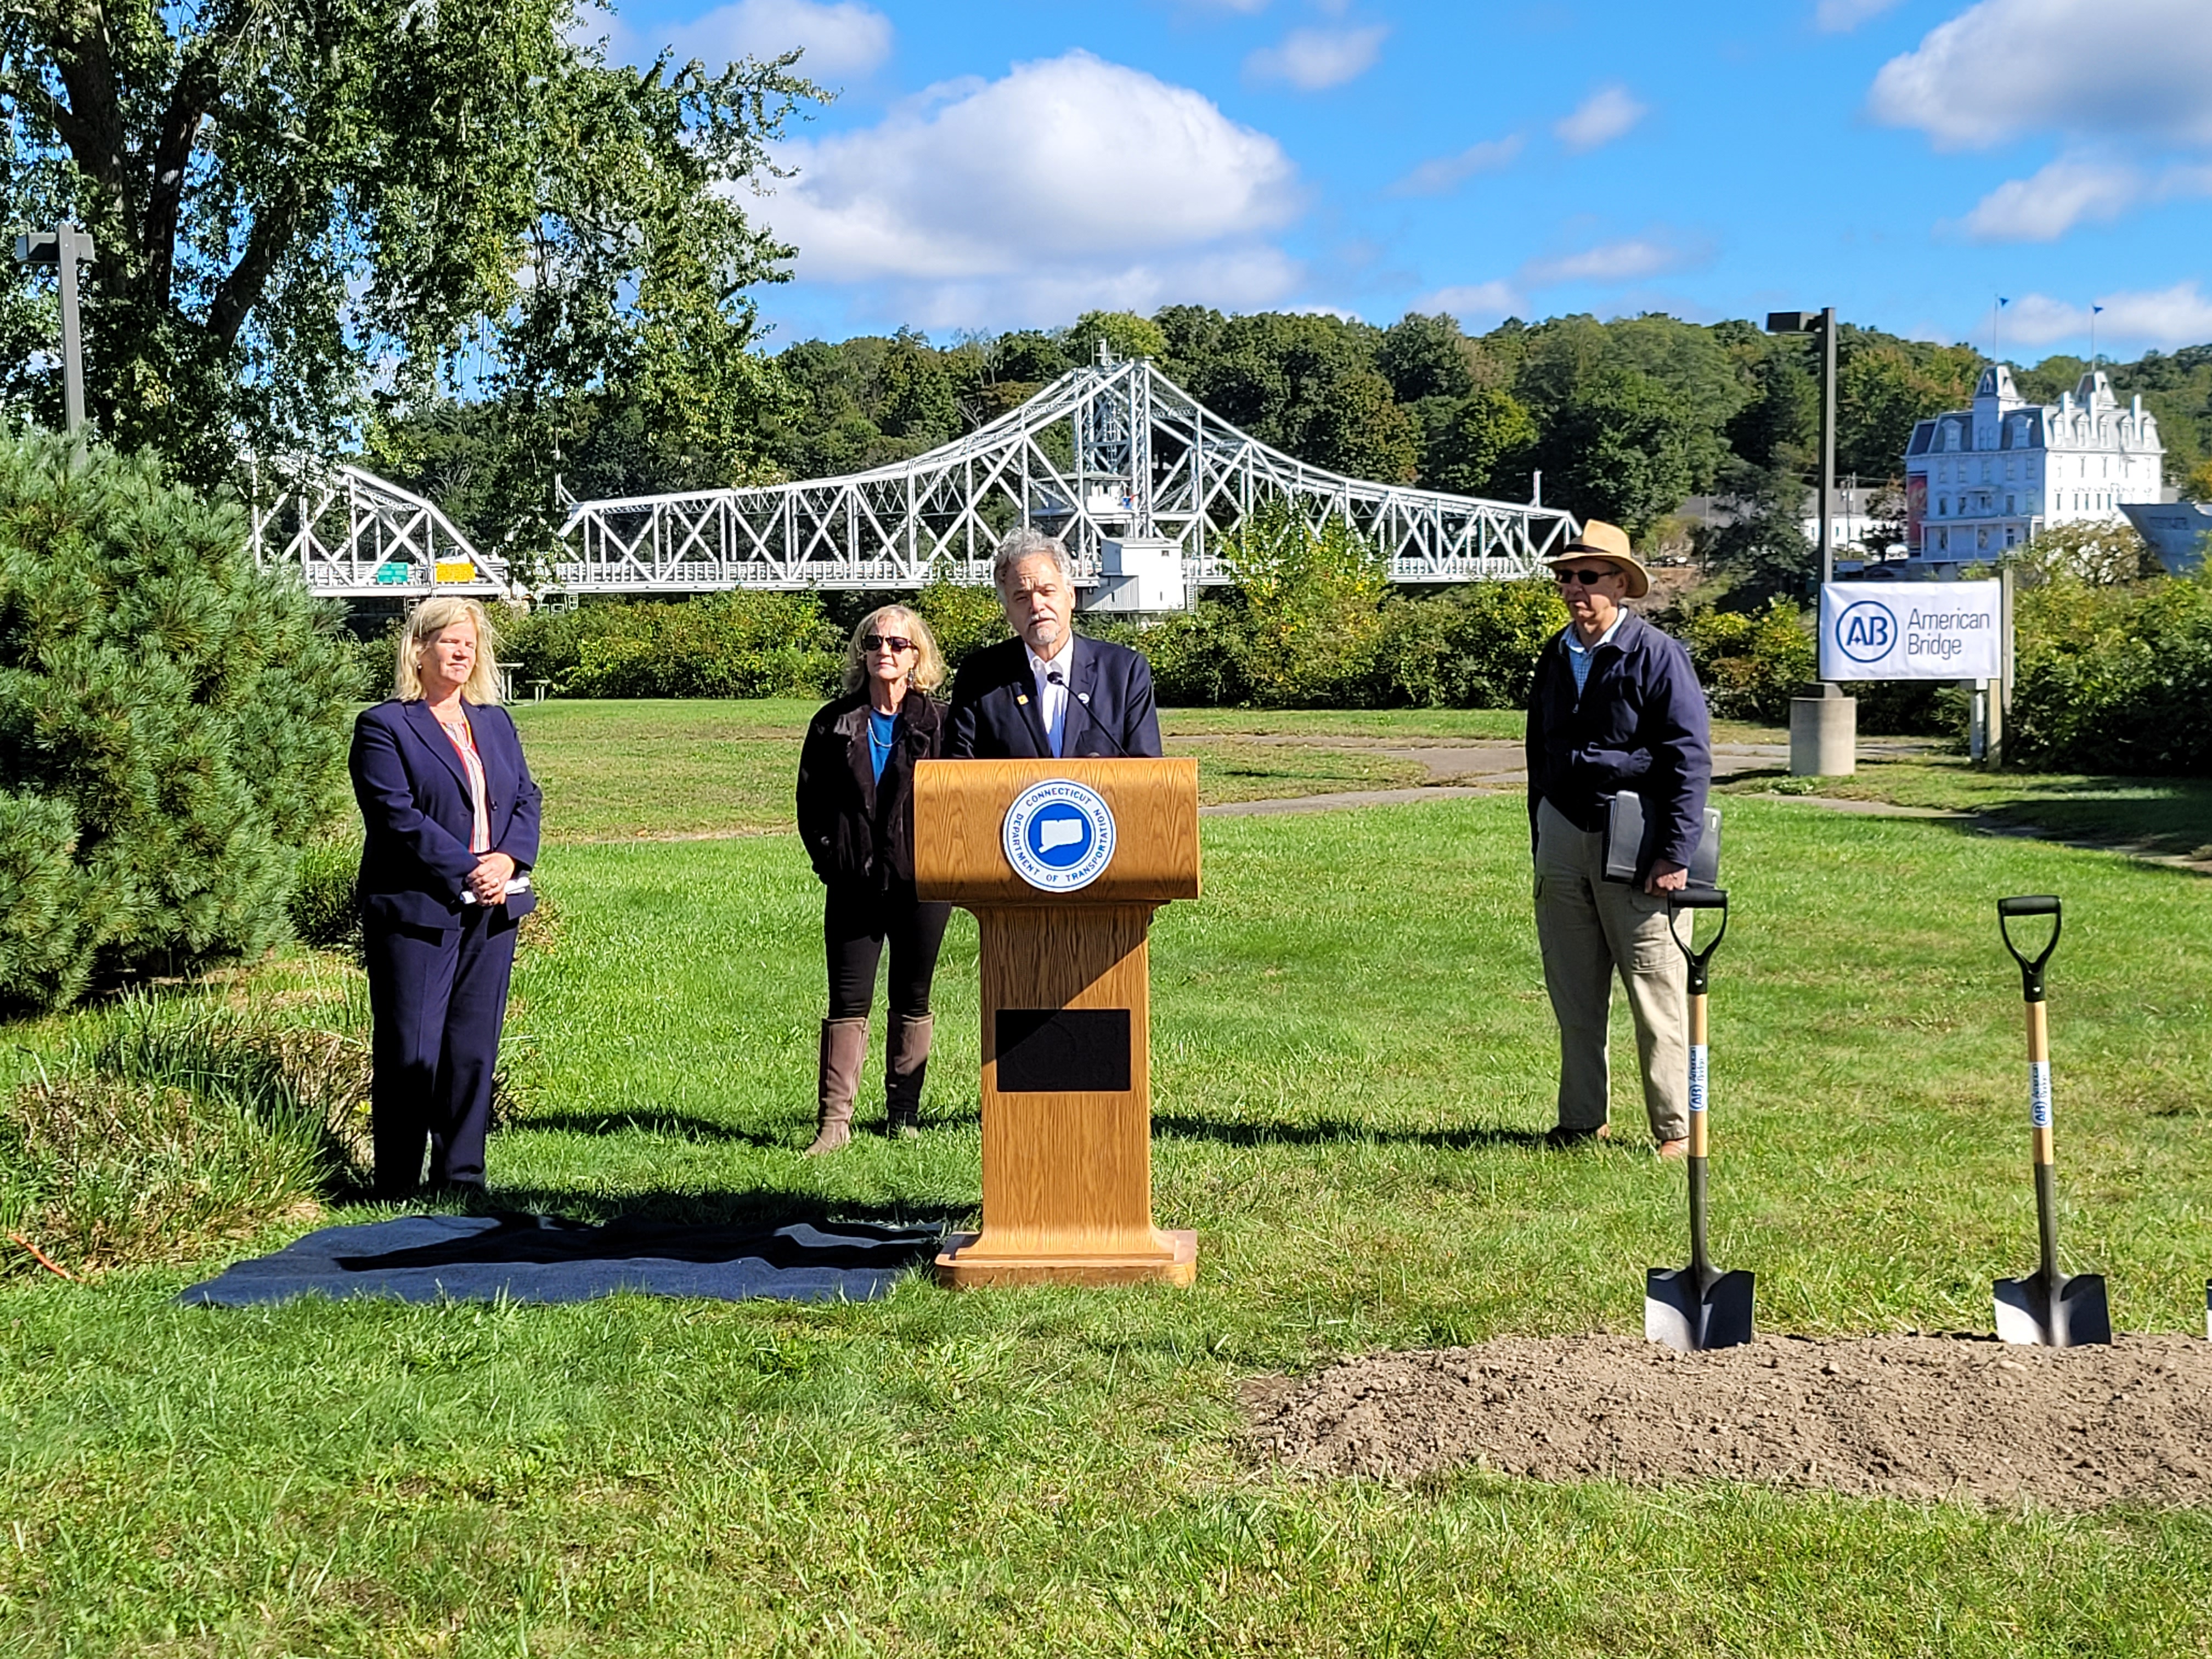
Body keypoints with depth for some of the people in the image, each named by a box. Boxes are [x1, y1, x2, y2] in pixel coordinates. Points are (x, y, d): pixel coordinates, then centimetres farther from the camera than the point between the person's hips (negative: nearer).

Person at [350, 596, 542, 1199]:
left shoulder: (496, 723, 18)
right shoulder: (383, 726, -2)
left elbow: (526, 798, 13)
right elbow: (395, 815, -11)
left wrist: (509, 860, -7)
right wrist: (467, 871, -16)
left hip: (492, 910, 6)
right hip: (416, 911, -6)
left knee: (474, 1050, 8)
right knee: (410, 1053, -3)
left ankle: (462, 1178, 17)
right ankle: (397, 1189, 4)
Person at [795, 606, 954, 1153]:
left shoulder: (938, 724, 3)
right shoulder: (834, 724, 7)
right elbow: (810, 801, 10)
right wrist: (830, 858, 0)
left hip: (921, 882, 0)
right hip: (855, 885, 1)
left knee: (912, 1001, 8)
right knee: (848, 1001, -2)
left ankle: (904, 1113, 18)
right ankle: (834, 1118, -2)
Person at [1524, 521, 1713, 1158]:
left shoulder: (1656, 655, -7)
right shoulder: (1555, 658, 13)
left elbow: (1690, 758, -10)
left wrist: (1675, 855, -16)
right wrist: (1540, 844, 18)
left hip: (1634, 839, -6)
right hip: (1563, 836, 6)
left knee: (1656, 992, -2)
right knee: (1574, 993, 9)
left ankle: (1675, 1130, 6)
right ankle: (1581, 1123, 18)